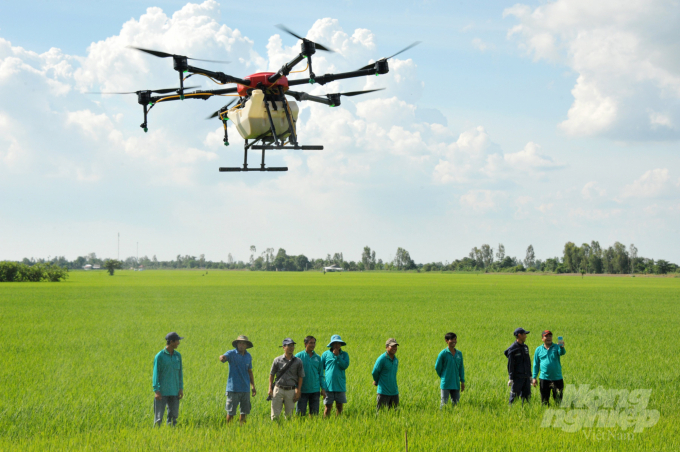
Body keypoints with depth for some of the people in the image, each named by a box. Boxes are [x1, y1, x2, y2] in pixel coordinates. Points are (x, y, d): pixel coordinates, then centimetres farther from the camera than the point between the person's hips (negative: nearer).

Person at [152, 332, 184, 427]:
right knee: (159, 416, -3)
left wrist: (181, 388, 7)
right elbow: (156, 373, -6)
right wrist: (156, 391, -11)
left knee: (174, 415, 6)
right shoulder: (160, 356, -7)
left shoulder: (178, 355, 9)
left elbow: (180, 372, 13)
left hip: (174, 392, 5)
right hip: (162, 392, -5)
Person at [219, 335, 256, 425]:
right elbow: (223, 357, -26)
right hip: (233, 388, -5)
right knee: (231, 412, -1)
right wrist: (222, 358, -51)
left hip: (245, 389, 5)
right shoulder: (232, 353, -5)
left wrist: (253, 386, 18)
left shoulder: (248, 356, 10)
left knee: (245, 411, 8)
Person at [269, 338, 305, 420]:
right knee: (275, 414, -3)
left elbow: (300, 377, 7)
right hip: (278, 389, 0)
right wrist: (270, 388, 1)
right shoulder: (277, 360, 4)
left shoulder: (298, 361, 5)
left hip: (291, 391, 0)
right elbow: (272, 374, 9)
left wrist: (298, 391, -1)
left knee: (289, 414, 4)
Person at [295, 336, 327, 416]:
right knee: (301, 413, -2)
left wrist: (323, 388, 6)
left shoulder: (318, 358, 9)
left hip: (315, 390, 3)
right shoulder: (299, 356, -1)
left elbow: (321, 374, 14)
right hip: (303, 390, -3)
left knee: (314, 413, 6)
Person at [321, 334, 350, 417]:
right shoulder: (326, 354, 6)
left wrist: (337, 356, -13)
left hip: (340, 385, 1)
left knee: (339, 406, 5)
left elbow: (345, 366, -7)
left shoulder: (344, 354, 8)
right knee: (328, 407, -1)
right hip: (329, 385, -1)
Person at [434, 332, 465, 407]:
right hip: (446, 384, -4)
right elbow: (437, 367, -2)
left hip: (456, 384, 5)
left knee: (455, 403, 9)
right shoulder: (443, 353, -9)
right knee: (444, 403, -4)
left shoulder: (459, 353, 6)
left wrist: (462, 381, 9)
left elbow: (461, 367, 12)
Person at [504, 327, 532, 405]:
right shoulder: (513, 348, -8)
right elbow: (510, 364, -10)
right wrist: (511, 378, -13)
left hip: (526, 377, 7)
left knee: (526, 396, 7)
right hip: (517, 378, -7)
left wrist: (530, 376, 18)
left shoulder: (525, 347, 15)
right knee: (514, 397, -4)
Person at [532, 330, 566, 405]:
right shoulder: (538, 349, 7)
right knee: (544, 401, 7)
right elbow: (536, 364, 10)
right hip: (544, 379, 1)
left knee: (558, 400, 3)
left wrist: (562, 347, -41)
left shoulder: (556, 347, 4)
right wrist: (534, 377, 5)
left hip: (557, 378, -1)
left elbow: (562, 353, -18)